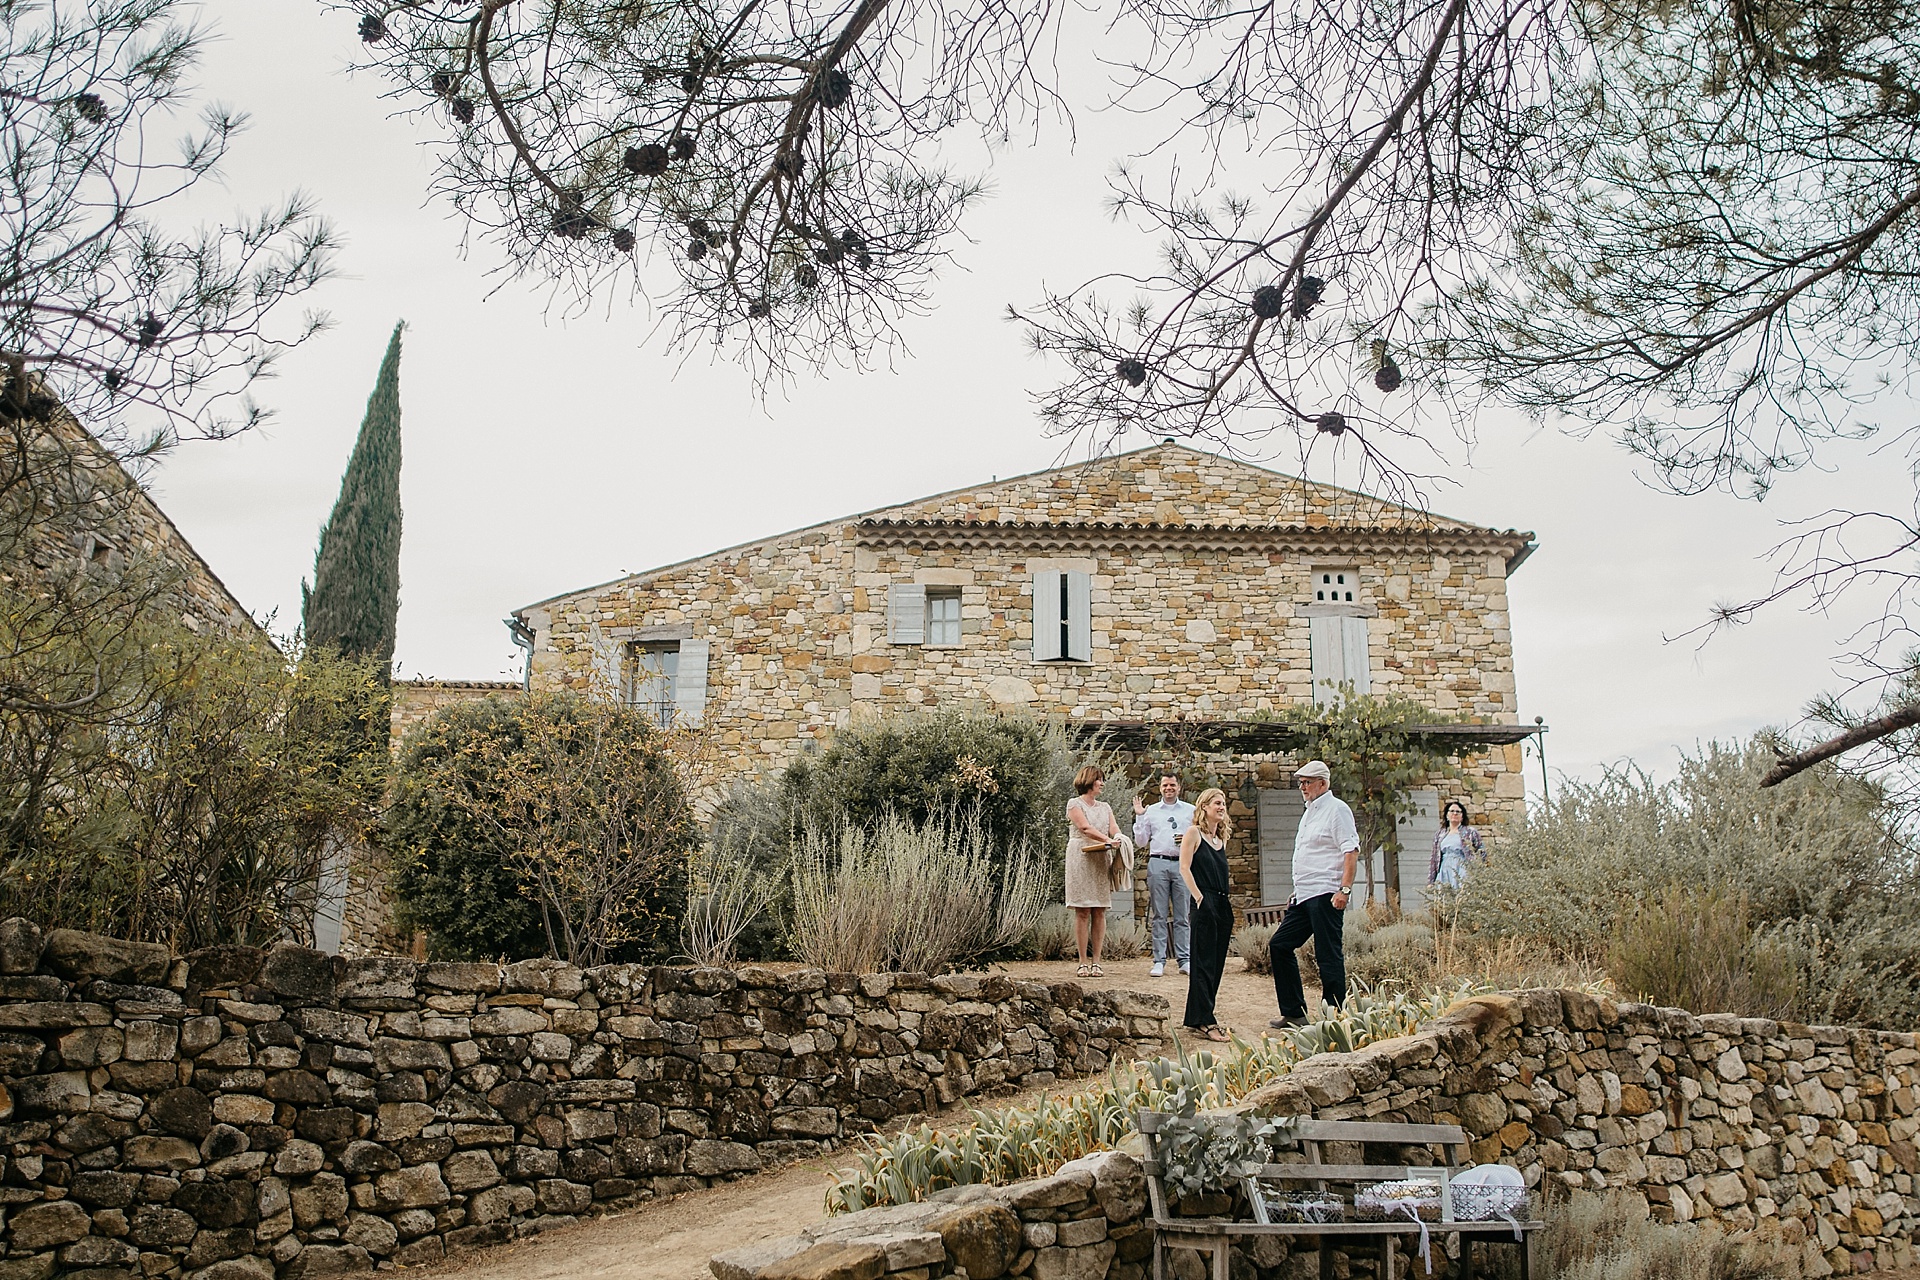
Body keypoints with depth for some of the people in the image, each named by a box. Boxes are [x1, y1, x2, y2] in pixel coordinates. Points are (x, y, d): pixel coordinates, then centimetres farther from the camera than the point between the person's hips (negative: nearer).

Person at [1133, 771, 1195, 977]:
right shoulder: (1150, 811, 11)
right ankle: (1159, 961, 2)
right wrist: (1139, 816, 2)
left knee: (1182, 915, 2)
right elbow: (1141, 842, 10)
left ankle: (1184, 960, 6)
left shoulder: (1191, 811, 12)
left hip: (1183, 864, 0)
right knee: (1159, 916, 0)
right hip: (1158, 863, 0)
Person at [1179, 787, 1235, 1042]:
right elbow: (1184, 868, -9)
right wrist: (1199, 897, -15)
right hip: (1204, 906, -8)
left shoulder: (1221, 839, 18)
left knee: (1216, 964, 9)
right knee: (1203, 963, -7)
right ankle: (1205, 1021, -7)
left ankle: (1199, 1017, 17)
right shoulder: (1193, 833, -3)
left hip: (1222, 906, 8)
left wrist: (1227, 904, 12)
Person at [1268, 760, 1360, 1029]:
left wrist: (1345, 889, -23)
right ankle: (1294, 1013, 16)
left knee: (1329, 956, -7)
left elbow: (1351, 850, -16)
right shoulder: (1309, 812, 21)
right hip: (1304, 896, 10)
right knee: (1279, 946, 10)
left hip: (1326, 895, -10)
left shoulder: (1336, 809, -7)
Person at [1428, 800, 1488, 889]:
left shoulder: (1470, 832, 8)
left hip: (1462, 874, -3)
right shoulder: (1439, 834, 17)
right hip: (1445, 873, 3)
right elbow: (1434, 860, 17)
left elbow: (1482, 852, 7)